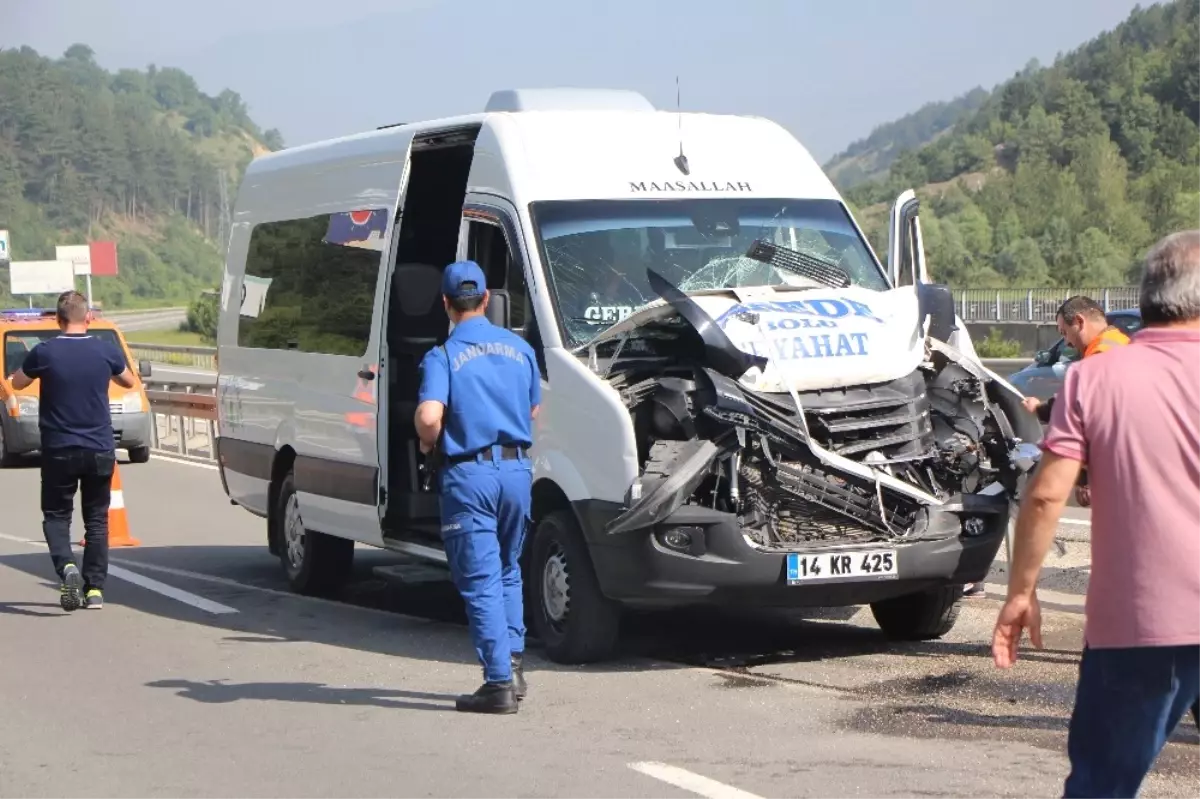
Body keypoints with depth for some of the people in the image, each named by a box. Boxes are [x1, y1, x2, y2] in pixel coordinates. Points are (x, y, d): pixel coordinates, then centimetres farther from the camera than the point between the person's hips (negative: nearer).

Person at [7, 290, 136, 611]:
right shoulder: (106, 351, -4)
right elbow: (128, 381, 17)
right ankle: (95, 588, 7)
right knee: (96, 519, 11)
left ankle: (67, 567, -17)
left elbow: (17, 383, 9)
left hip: (59, 451, -2)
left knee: (56, 515, 9)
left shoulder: (44, 353, -9)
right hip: (100, 451, 2)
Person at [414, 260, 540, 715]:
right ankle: (513, 660, 19)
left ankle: (499, 682, -4)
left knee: (480, 580, -1)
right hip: (517, 470, 5)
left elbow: (429, 418, -21)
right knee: (508, 571, 22)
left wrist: (427, 442, -1)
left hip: (469, 475, -5)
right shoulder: (520, 348, 7)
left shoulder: (443, 356, -9)